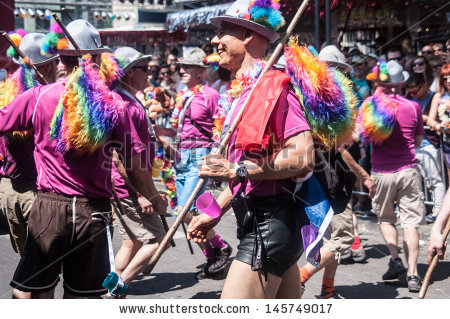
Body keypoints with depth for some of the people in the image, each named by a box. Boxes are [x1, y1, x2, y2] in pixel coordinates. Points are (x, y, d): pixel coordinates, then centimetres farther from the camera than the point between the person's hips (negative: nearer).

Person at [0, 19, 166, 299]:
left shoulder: (38, 97, -4)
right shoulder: (113, 105, -3)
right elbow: (136, 168, -1)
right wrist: (155, 200, 15)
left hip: (49, 207, -1)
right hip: (94, 210, 1)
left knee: (38, 292, 8)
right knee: (79, 296, 11)